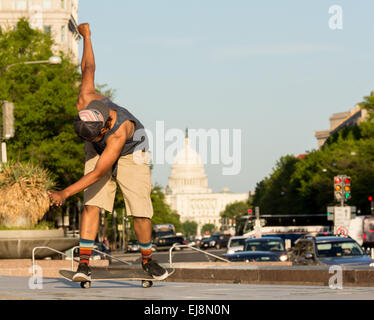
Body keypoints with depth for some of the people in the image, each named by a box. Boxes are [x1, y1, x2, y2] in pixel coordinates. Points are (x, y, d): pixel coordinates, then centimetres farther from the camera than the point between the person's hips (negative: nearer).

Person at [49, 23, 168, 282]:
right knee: (92, 205, -13)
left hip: (131, 155, -4)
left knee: (141, 211, -10)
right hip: (98, 153, 4)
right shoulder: (86, 104, -29)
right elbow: (88, 69, -10)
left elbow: (97, 173, -41)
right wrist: (86, 37, 6)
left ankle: (147, 260, 12)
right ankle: (84, 263, -18)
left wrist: (64, 194, -45)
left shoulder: (120, 131, -42)